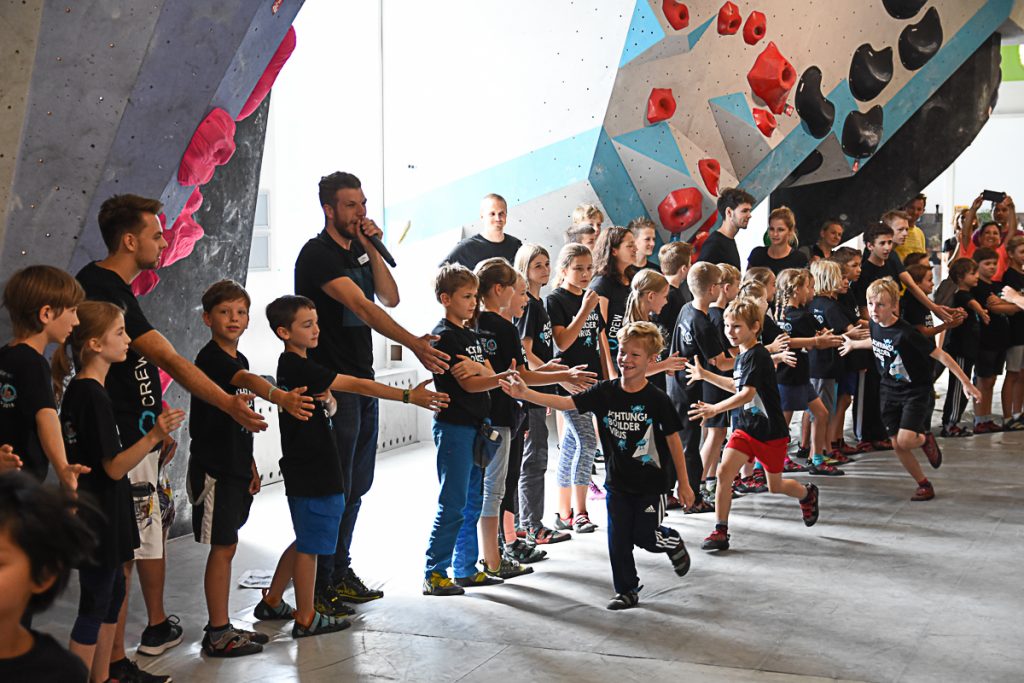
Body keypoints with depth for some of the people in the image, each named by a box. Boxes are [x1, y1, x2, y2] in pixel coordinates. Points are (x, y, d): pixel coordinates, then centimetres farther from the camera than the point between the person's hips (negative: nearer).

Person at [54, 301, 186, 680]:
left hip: (94, 514, 10)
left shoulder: (76, 390, 7)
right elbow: (114, 467, -24)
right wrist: (154, 436, -36)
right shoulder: (95, 397, -22)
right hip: (99, 518, -10)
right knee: (95, 604, -1)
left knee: (113, 590, 18)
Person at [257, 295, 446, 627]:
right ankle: (306, 619, 12)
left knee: (306, 541, 21)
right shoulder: (297, 367, -19)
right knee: (309, 545, 1)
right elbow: (357, 385, -24)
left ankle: (272, 602, 30)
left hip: (308, 470, 10)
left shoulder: (298, 366, 13)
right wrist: (408, 396, -26)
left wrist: (327, 402, -9)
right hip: (311, 472, -10)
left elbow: (329, 409, 16)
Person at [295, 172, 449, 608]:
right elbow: (362, 307, -25)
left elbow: (389, 297, 5)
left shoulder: (358, 250, 13)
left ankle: (339, 569, 25)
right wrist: (413, 344, -33)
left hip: (362, 379, 9)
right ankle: (324, 583, 5)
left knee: (357, 483, 14)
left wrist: (372, 249, -6)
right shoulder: (317, 254, -15)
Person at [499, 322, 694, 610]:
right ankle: (627, 591, 24)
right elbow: (566, 402, -14)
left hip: (649, 482, -3)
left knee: (644, 535, 1)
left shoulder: (656, 399, -14)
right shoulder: (605, 392, -6)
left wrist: (684, 484, -2)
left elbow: (673, 440, -6)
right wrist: (525, 394, -26)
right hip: (617, 481, 3)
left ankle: (672, 542, 34)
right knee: (618, 539, 7)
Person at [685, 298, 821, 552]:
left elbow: (747, 393, -32)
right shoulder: (742, 355, 7)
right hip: (745, 428, 7)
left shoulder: (757, 356, -21)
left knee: (775, 486, 10)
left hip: (770, 431, -7)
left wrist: (715, 409, -43)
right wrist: (704, 375, 24)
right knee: (724, 471, -13)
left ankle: (808, 494, 44)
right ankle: (720, 532, -7)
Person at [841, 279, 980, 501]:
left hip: (917, 391, -6)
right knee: (897, 445, 3)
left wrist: (966, 383, -22)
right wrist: (854, 344, 31)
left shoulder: (906, 333, -26)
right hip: (890, 392, 6)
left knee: (905, 440, -21)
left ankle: (926, 439, 15)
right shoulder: (875, 325, -6)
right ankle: (924, 485, 22)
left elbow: (940, 355, -22)